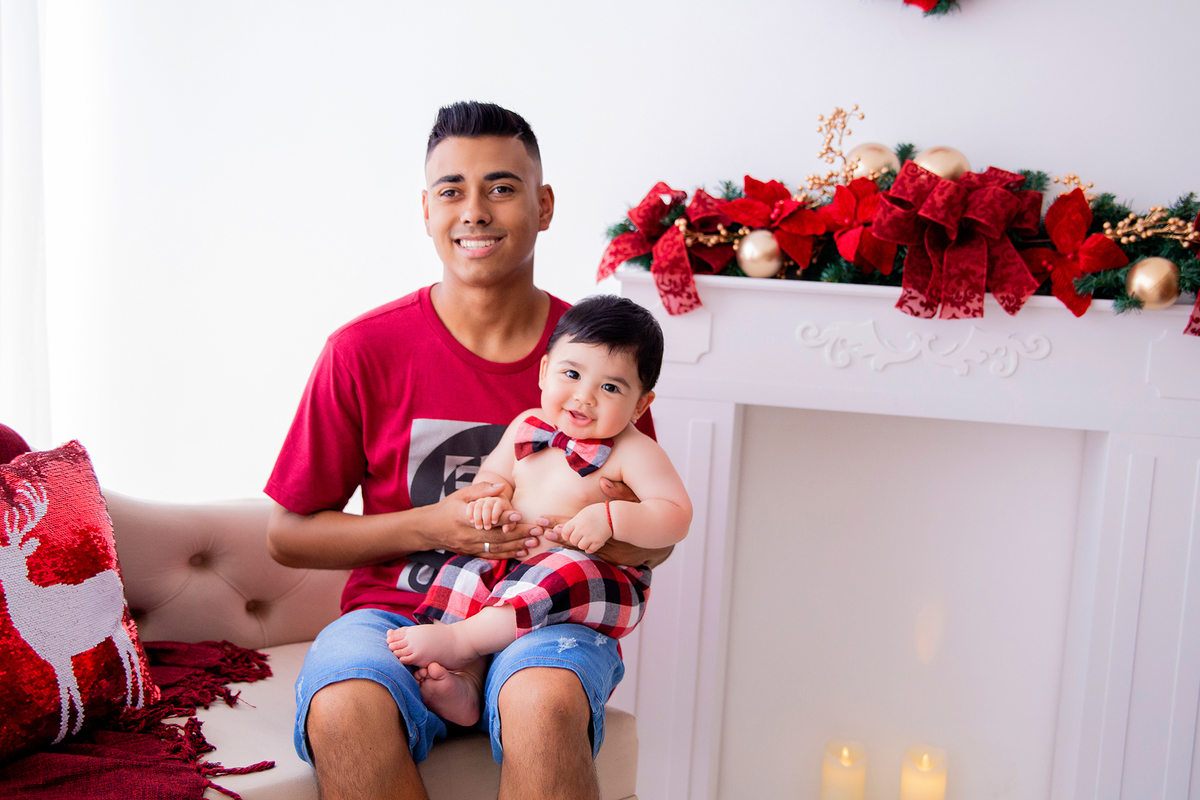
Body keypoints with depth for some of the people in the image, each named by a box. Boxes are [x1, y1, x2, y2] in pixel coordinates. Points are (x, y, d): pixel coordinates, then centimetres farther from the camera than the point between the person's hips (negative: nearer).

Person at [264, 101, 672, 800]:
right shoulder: (364, 350, -3)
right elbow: (289, 534, 3)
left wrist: (618, 530, -14)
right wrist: (432, 525, -12)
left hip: (544, 618, 0)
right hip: (396, 612, 1)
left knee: (545, 702, -34)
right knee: (343, 711, -32)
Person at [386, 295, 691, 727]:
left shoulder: (633, 452, -8)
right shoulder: (526, 428, 8)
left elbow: (676, 516, -15)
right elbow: (493, 473, 20)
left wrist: (610, 518, -28)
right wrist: (492, 497, -5)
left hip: (598, 586, -5)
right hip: (514, 562, 6)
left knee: (564, 572, -36)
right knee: (464, 570, -17)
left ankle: (461, 639, -33)